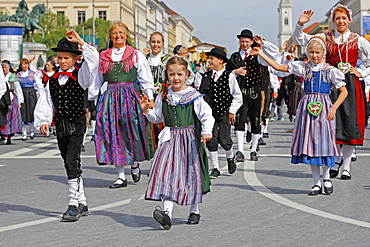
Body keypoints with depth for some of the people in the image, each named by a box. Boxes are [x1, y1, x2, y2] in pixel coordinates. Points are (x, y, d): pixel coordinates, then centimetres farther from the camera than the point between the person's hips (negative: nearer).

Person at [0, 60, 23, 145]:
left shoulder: (13, 77, 1)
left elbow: (18, 89, 2)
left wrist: (19, 101, -1)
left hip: (11, 99, -1)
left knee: (11, 118, -1)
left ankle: (9, 137, 5)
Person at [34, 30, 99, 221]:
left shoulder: (80, 76, -2)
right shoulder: (53, 80, 12)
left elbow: (93, 59, -18)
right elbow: (45, 103, 11)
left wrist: (80, 41, -15)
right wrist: (43, 121, -1)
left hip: (77, 124, -6)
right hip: (60, 125, 6)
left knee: (71, 161, -17)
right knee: (71, 164, 11)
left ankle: (73, 204, -14)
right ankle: (82, 204, 20)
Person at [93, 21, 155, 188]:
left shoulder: (136, 55, 8)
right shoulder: (103, 57, 14)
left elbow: (146, 79, 9)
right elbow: (97, 81, 18)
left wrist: (150, 97, 3)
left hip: (129, 96, -2)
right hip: (109, 97, 2)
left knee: (130, 131, -7)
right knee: (112, 133, -2)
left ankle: (134, 164, 23)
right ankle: (121, 177, 4)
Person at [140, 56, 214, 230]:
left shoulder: (194, 96, -3)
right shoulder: (163, 97, 8)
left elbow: (207, 115, -6)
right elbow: (157, 118, 17)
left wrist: (207, 131, -22)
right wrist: (146, 110, 1)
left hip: (190, 139, -2)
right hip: (170, 139, 2)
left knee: (191, 174, 7)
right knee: (168, 173, -12)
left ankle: (194, 211, 25)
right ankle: (167, 212, -20)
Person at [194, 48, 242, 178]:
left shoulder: (229, 76, -5)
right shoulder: (206, 76, 5)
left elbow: (237, 96, -2)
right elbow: (199, 90, 10)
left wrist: (232, 111, -4)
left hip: (224, 113, -3)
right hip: (210, 112, 3)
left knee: (224, 140, -4)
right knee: (211, 140, 0)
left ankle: (230, 158, 28)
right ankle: (215, 168, 10)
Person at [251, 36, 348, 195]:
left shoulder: (330, 70, 2)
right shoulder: (304, 68, 8)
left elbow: (344, 91, 2)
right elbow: (278, 67, 9)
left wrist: (334, 108, -10)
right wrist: (261, 54, 5)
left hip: (324, 108, -2)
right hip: (307, 108, 3)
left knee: (324, 140, -5)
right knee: (310, 143, 2)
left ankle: (326, 177, 18)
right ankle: (317, 183, 10)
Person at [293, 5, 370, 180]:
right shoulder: (325, 38, 8)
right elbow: (299, 40, 5)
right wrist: (300, 24, -10)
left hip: (350, 85, 0)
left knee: (350, 124, -2)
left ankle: (346, 167, 6)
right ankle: (336, 158, 22)